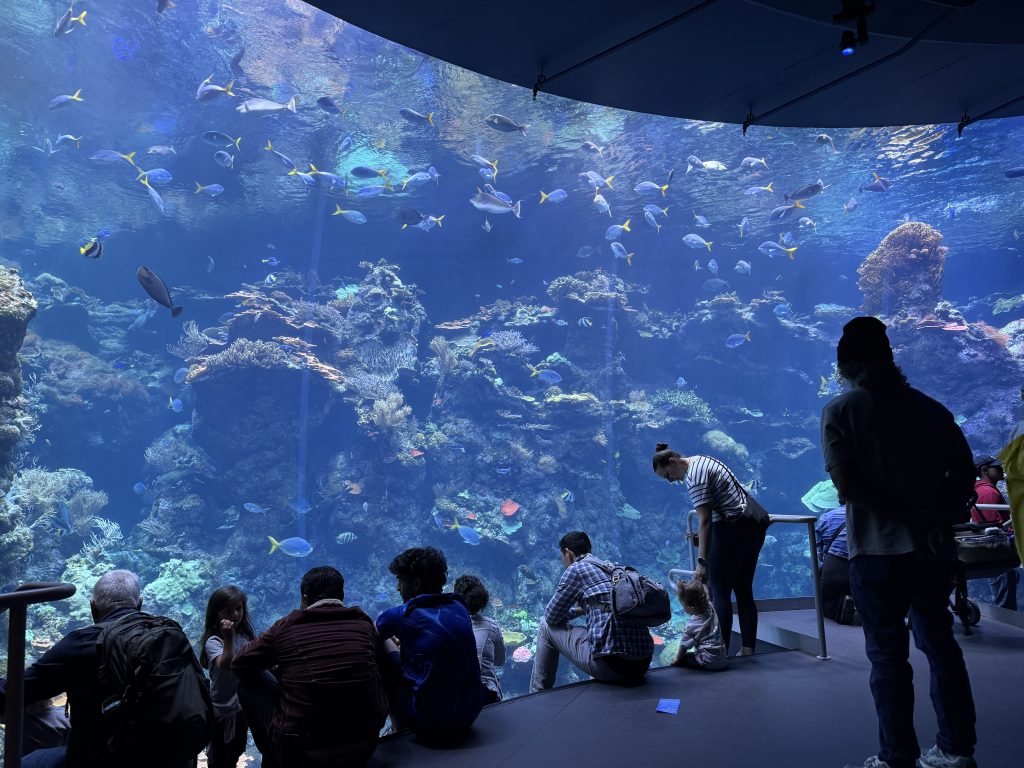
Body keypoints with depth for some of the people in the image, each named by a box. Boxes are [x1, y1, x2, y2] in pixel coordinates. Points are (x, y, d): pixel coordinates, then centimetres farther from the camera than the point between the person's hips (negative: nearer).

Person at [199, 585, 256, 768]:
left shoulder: (246, 636, -3)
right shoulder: (213, 641, -20)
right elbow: (225, 665, -37)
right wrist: (228, 638, -43)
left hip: (242, 706, 5)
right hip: (222, 710, -5)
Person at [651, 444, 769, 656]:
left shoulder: (693, 475, -16)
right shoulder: (700, 461, 14)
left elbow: (705, 520, -22)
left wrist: (702, 561, -23)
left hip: (735, 527, -10)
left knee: (719, 591, -5)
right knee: (744, 590, 12)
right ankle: (748, 648, 14)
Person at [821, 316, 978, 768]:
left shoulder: (840, 410, -5)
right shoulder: (929, 407, 8)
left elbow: (847, 484, -15)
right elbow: (963, 470, 3)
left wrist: (912, 514, -10)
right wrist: (939, 514, 1)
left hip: (877, 548, -4)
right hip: (933, 547, 5)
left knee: (888, 654, 4)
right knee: (939, 643, 17)